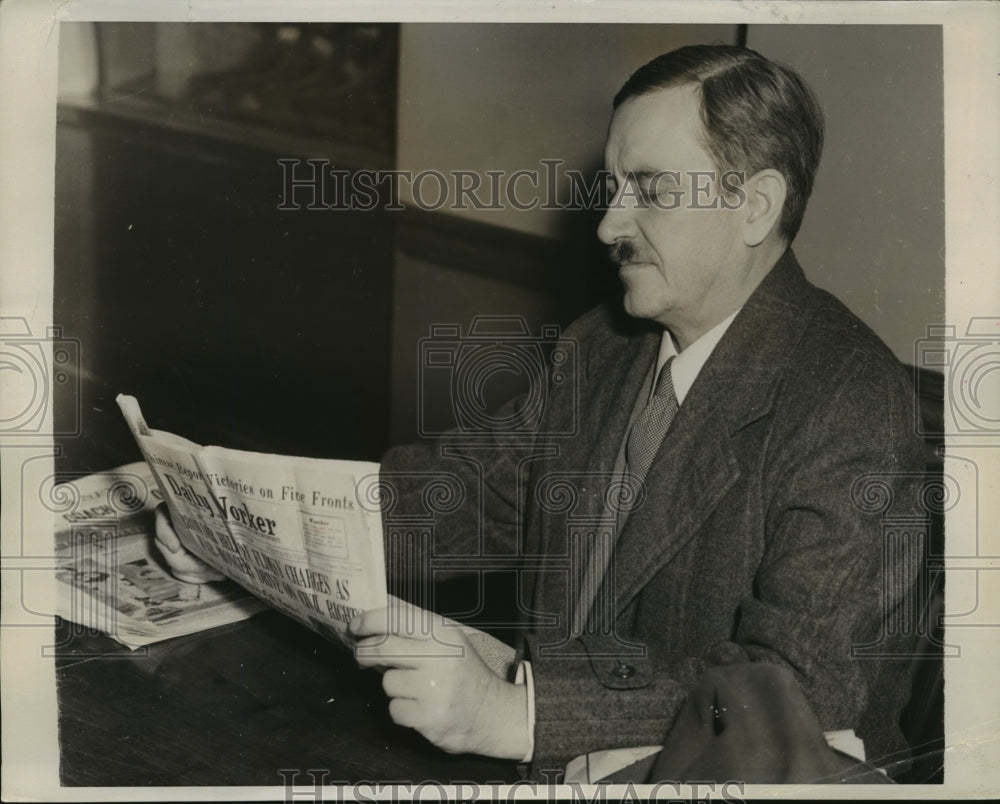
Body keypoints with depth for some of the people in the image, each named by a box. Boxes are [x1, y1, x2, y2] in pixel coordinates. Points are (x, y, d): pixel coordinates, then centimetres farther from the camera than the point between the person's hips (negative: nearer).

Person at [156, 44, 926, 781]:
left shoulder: (851, 410, -18)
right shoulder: (601, 346, 7)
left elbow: (802, 688, -26)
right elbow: (476, 483, 6)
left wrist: (515, 713, -35)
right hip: (549, 763, 7)